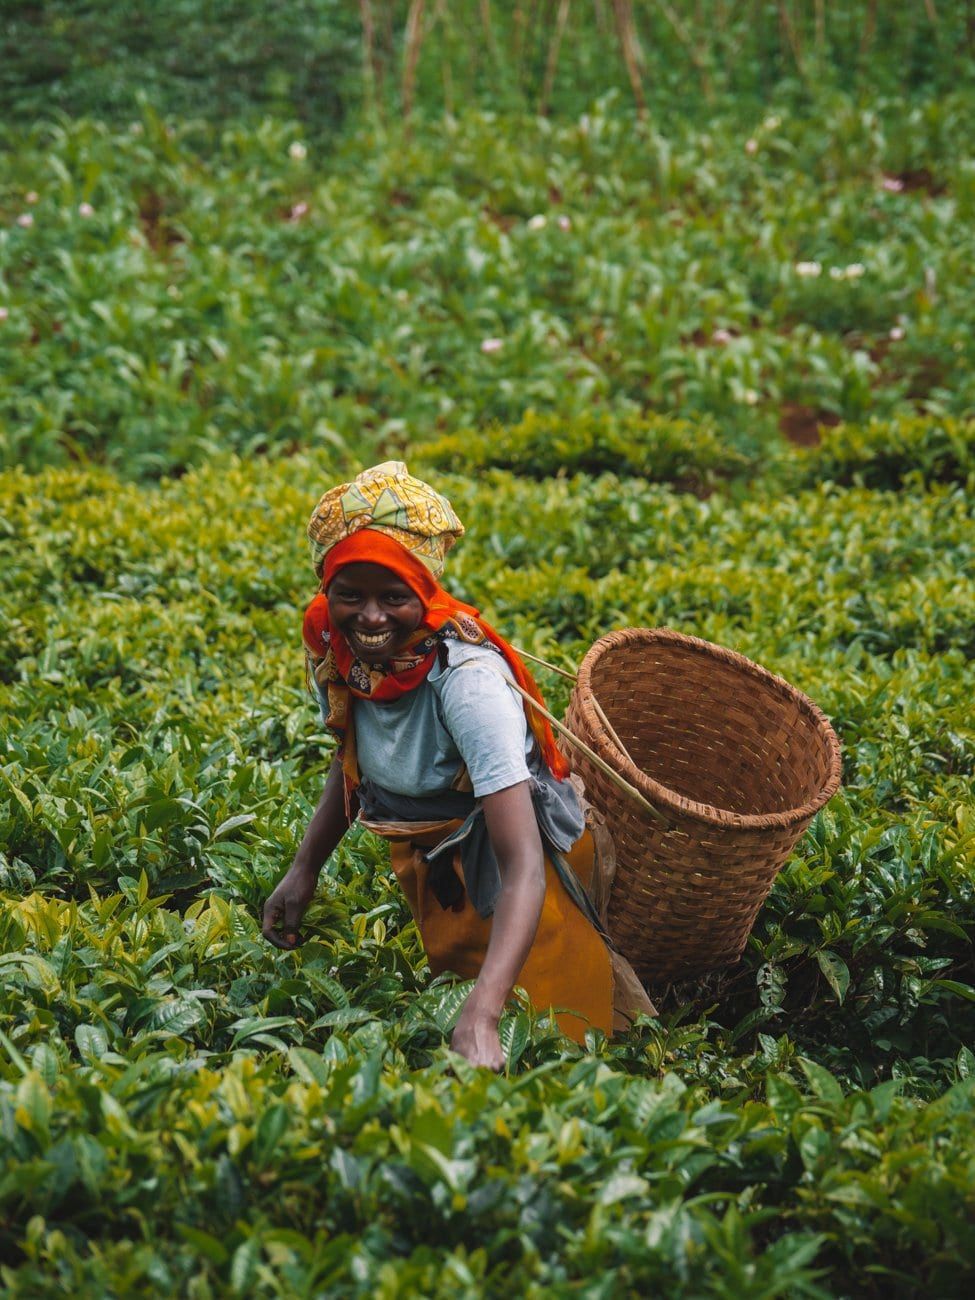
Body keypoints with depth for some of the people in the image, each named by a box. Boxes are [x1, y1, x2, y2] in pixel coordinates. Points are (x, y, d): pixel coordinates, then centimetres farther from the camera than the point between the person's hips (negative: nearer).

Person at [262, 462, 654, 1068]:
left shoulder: (467, 678, -37)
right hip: (426, 864, 6)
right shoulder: (330, 645, -17)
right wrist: (304, 870, -5)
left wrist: (481, 1019, -55)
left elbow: (523, 869, -43)